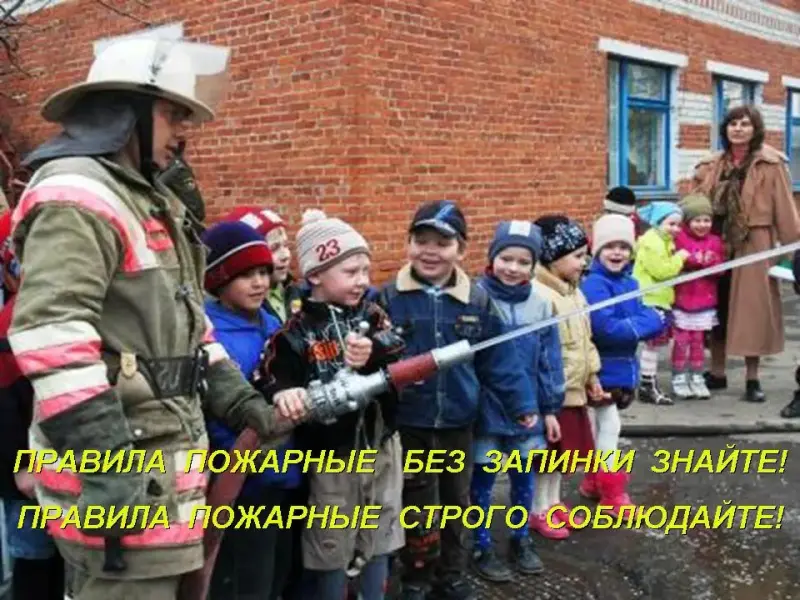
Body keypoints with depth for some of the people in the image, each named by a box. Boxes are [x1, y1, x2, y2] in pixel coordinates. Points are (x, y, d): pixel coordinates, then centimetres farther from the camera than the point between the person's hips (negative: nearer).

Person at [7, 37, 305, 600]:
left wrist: (240, 399, 15)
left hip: (162, 454, 10)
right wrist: (105, 467, -27)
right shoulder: (76, 197, -14)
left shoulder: (153, 201, 19)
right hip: (117, 468, -10)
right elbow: (53, 338, -25)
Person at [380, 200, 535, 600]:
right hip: (408, 422, -2)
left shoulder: (478, 301, -4)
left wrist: (521, 404, -1)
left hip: (459, 421, 2)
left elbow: (499, 359, -1)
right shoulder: (390, 299, -9)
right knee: (416, 504, 12)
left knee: (457, 500, 19)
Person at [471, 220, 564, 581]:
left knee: (524, 479, 18)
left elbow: (549, 360, 6)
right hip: (486, 412, -4)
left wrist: (551, 408, 8)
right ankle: (482, 547, 28)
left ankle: (521, 540, 38)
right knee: (483, 481, 11)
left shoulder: (540, 306, 0)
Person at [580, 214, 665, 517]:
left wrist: (654, 320, -16)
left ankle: (593, 483, 35)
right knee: (608, 428, 0)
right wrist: (644, 323, -19)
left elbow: (645, 318, 7)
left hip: (622, 368, 8)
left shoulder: (630, 283, 5)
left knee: (601, 429, 20)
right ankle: (613, 494, 13)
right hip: (603, 370, -8)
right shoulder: (594, 285, -20)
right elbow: (606, 329, -28)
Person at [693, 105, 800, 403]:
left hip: (753, 245, -4)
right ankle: (717, 373, 25)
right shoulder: (711, 166, 10)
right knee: (716, 309, 11)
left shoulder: (771, 165, -3)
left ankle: (752, 380, 13)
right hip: (716, 244, 4)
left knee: (752, 309, 1)